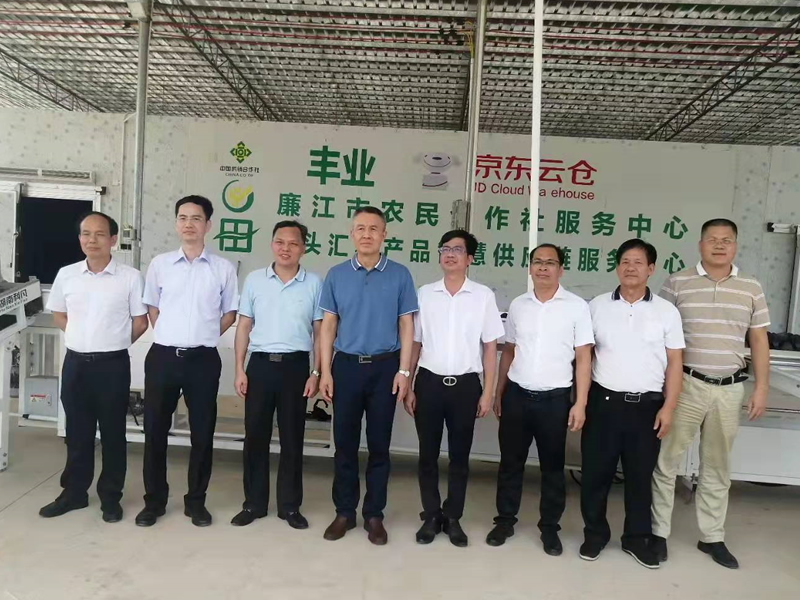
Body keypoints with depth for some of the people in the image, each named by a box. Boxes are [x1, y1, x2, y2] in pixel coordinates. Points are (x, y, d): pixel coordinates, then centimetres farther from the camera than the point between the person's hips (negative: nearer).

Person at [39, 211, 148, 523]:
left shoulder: (130, 277, -7)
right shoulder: (66, 275, 3)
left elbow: (140, 322, 0)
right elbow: (58, 314, 18)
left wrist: (112, 344, 4)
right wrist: (84, 339, 9)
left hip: (113, 365, -3)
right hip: (75, 363, 3)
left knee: (113, 433, 7)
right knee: (77, 433, 15)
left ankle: (110, 497, 21)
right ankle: (74, 492, 30)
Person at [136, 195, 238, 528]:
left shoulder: (223, 268, 1)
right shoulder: (159, 264, 5)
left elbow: (229, 313, 9)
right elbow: (152, 307, 15)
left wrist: (204, 336, 3)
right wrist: (170, 336, 6)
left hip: (203, 359, -1)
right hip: (163, 356, 1)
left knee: (202, 432, 6)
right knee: (155, 430, 8)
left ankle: (196, 501, 22)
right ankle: (154, 500, 25)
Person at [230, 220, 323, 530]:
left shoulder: (314, 283, 1)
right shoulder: (254, 279, 4)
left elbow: (319, 332, 3)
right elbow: (244, 326, 6)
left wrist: (316, 373, -3)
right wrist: (239, 369, 0)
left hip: (295, 366, -1)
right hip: (260, 364, 1)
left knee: (292, 439, 7)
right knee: (255, 436, 7)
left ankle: (290, 505, 21)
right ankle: (253, 503, 22)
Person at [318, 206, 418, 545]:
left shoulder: (399, 275, -1)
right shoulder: (336, 275, 3)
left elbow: (406, 326, 1)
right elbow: (328, 326, 4)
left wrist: (403, 370, -6)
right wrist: (325, 371, -2)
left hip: (385, 366, -1)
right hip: (346, 365, 1)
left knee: (379, 444, 8)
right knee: (345, 442, 9)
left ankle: (374, 514, 22)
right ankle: (344, 511, 24)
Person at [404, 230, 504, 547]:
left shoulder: (483, 296, -1)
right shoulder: (424, 293, 3)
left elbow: (490, 347, 1)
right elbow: (414, 343, 6)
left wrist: (488, 392, -2)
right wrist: (407, 386, 2)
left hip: (466, 384, -1)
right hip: (429, 382, 1)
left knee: (459, 455, 10)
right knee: (428, 454, 10)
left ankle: (453, 517, 27)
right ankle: (431, 515, 26)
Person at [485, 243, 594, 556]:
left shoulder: (577, 306, -4)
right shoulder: (518, 305, 5)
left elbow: (584, 358, -4)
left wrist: (580, 403, -9)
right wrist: (499, 394, 10)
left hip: (555, 398, -2)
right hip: (516, 395, 3)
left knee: (552, 466, 11)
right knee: (510, 462, 12)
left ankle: (550, 527, 26)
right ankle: (505, 520, 27)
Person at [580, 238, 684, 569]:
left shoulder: (666, 311, 1)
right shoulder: (596, 306, 2)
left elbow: (674, 363, 2)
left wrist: (668, 407, -4)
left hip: (647, 406, 0)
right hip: (603, 402, 0)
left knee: (640, 476, 12)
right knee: (595, 473, 7)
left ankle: (637, 538, 29)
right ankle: (595, 534, 25)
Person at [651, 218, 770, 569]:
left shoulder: (751, 288, 6)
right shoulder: (677, 284, -2)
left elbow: (759, 340, 9)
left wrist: (761, 388, 4)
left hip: (729, 389, 3)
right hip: (685, 384, -3)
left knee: (717, 467, 15)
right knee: (666, 461, 3)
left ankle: (712, 537, 29)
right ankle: (659, 533, 18)